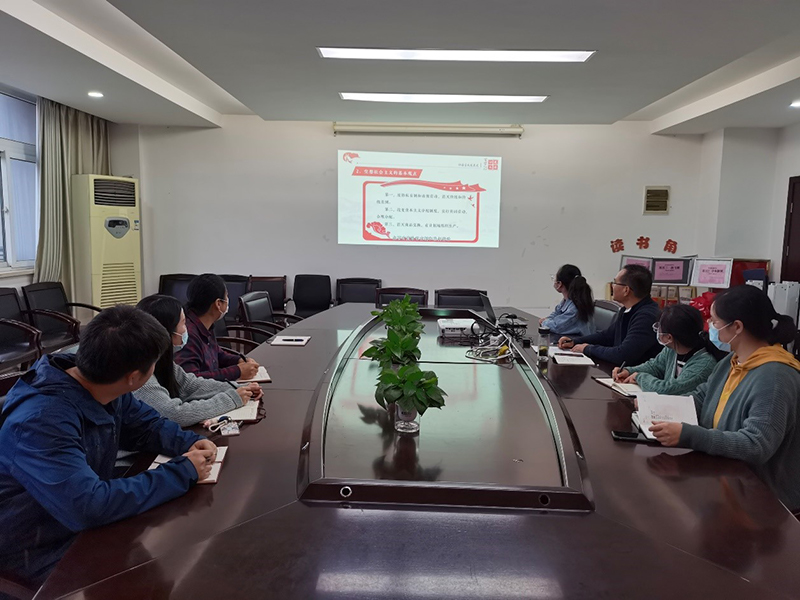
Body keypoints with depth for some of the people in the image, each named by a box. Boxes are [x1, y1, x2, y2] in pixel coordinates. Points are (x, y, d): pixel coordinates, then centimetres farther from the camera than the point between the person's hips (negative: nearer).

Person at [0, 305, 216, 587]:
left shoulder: (105, 389, -9)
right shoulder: (42, 420, -33)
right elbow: (88, 506, -39)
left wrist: (191, 443, -13)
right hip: (44, 554, -7)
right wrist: (183, 472, -31)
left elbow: (147, 424, 7)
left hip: (86, 523, 7)